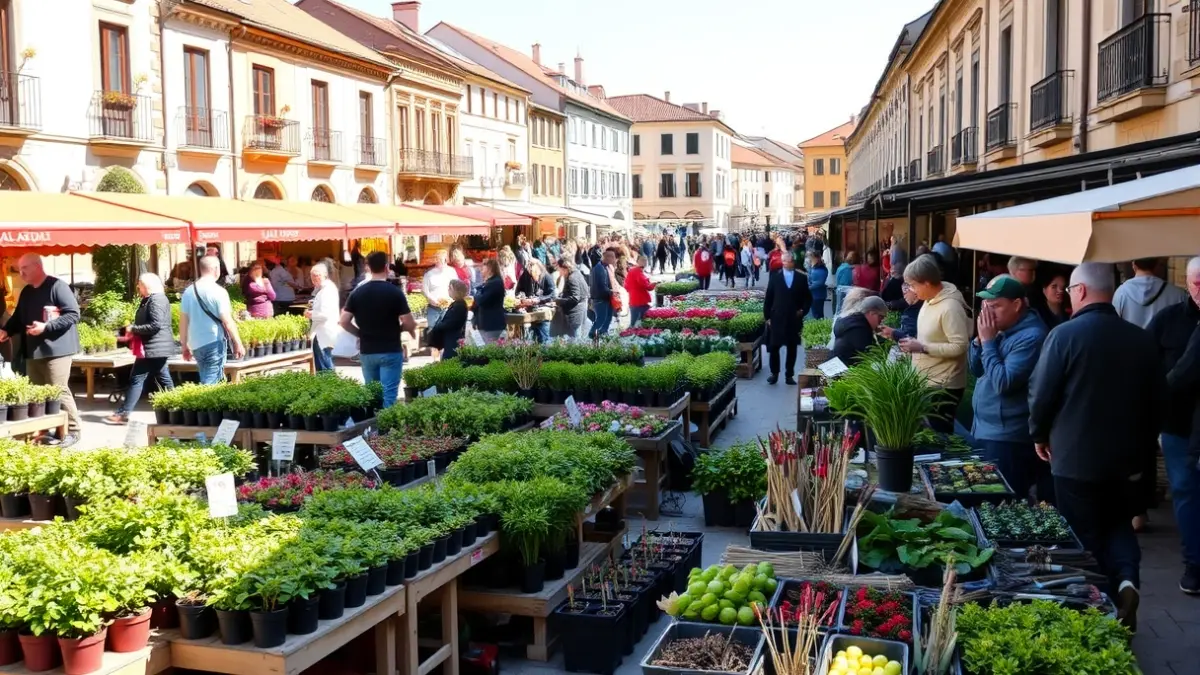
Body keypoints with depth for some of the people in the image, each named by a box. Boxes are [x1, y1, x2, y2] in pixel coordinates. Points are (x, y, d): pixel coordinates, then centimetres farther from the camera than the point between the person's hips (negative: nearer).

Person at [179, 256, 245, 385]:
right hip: (214, 344, -6)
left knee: (205, 381, 18)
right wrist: (238, 344, -5)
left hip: (196, 345, 6)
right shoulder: (218, 291, -12)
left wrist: (185, 346, 18)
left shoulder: (188, 291, 5)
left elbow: (183, 322, 9)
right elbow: (227, 322, -13)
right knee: (211, 383, -4)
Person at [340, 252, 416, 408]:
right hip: (391, 351, -4)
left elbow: (344, 322, 1)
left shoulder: (357, 293, 1)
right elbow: (410, 324, -11)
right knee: (388, 395, -3)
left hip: (366, 352, 4)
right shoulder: (395, 292, -10)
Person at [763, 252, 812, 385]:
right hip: (777, 318, -1)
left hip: (794, 319, 1)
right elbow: (768, 298, 4)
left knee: (792, 348, 6)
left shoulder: (801, 278, 5)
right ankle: (774, 374, 12)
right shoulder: (775, 277, 3)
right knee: (774, 347, -1)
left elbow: (808, 298, 10)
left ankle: (789, 375, 14)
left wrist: (803, 310, -6)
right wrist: (767, 317, 0)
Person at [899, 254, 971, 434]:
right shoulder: (930, 300, 6)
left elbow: (960, 346, -25)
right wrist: (915, 344, 1)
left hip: (944, 386, -9)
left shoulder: (950, 307, -22)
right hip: (927, 381, 9)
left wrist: (922, 348, -24)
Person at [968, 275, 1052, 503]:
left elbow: (1003, 383, -28)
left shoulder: (1031, 336, -21)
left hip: (1007, 438, -9)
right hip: (985, 430, 9)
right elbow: (975, 369, 14)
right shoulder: (1002, 329, 8)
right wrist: (980, 339, -3)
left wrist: (988, 341, -19)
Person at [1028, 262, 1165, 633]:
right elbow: (1158, 399, 5)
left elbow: (1042, 393, -11)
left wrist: (1040, 435, 7)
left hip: (1076, 457, -3)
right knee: (1118, 524, 20)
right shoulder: (1141, 338, -2)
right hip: (1127, 457, 4)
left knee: (1085, 538, 10)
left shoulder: (1065, 335, -15)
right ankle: (1126, 578, -4)